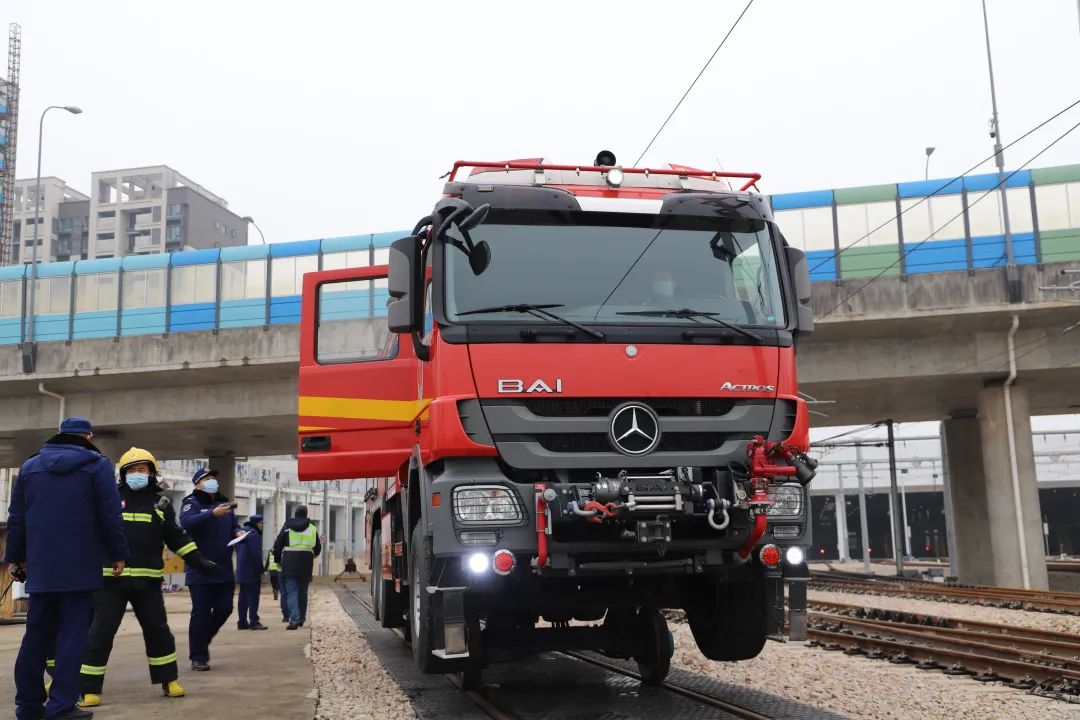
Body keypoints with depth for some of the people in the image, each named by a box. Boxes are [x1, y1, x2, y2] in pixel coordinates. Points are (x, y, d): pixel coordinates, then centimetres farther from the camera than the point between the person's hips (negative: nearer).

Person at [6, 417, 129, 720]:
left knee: (37, 634, 12)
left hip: (40, 565, 5)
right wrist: (118, 554, 0)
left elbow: (16, 518, 13)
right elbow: (110, 516, -7)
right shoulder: (97, 465, -2)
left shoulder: (30, 466, 12)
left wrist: (15, 557, 19)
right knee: (72, 633, -2)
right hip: (80, 567, -4)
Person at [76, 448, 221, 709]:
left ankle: (169, 681, 21)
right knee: (100, 633, -2)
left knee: (158, 630, 7)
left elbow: (176, 537, 12)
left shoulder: (161, 503, 9)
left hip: (148, 580, 2)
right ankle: (88, 689, 7)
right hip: (112, 579, -2)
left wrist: (198, 561, 6)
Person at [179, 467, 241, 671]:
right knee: (201, 613, -4)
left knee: (224, 609, 7)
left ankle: (203, 641, 30)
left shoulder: (224, 503, 16)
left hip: (224, 569, 6)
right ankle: (198, 657, 5)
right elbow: (187, 523, -23)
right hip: (200, 571, -6)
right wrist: (213, 514, -33)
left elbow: (233, 526, 22)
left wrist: (238, 532, -1)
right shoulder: (191, 503, -4)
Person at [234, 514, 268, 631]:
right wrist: (261, 571, -13)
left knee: (243, 596, 11)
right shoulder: (254, 534, -15)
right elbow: (256, 554, -19)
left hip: (241, 572, 9)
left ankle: (242, 622, 13)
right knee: (253, 596, -6)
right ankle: (254, 622, -6)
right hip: (252, 572, -9)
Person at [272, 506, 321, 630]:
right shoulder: (312, 529, 8)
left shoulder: (287, 527, 3)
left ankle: (294, 619, -19)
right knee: (303, 592, 14)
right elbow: (318, 548, 16)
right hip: (306, 563, 2)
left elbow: (278, 545, 4)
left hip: (290, 562, -2)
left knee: (291, 591, -4)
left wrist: (278, 559, 19)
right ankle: (301, 620, 21)